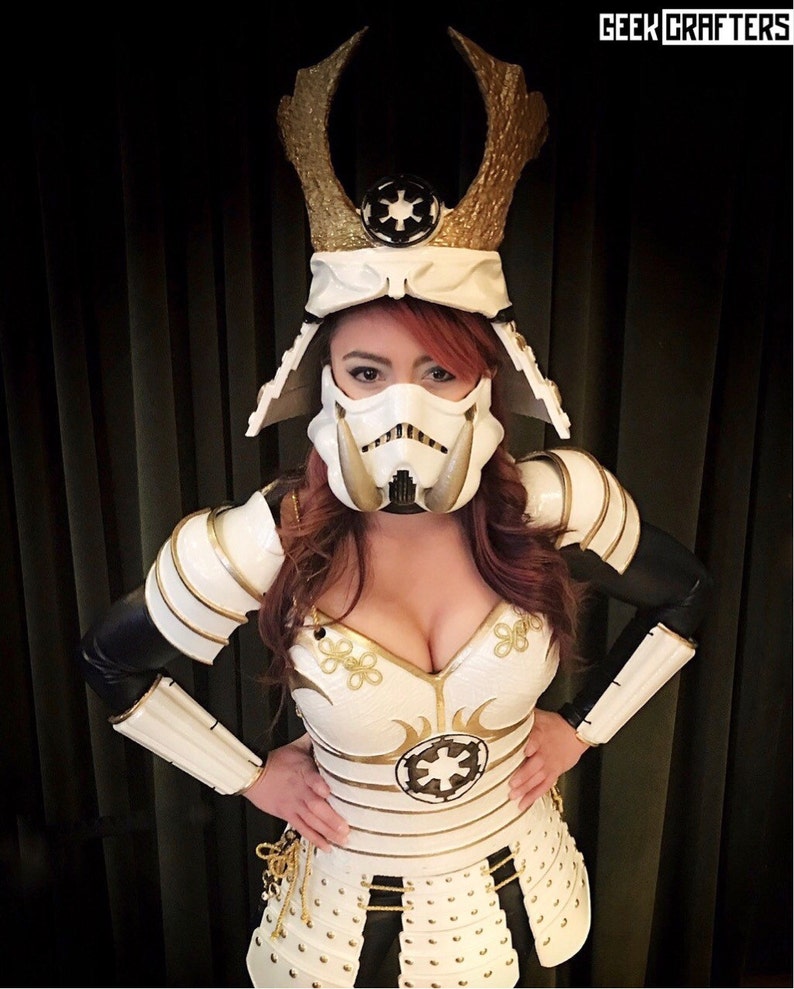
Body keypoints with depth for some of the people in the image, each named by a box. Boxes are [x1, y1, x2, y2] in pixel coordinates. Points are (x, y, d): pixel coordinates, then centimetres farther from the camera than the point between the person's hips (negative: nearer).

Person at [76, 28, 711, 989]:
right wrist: (248, 775, -7)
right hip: (351, 910, 0)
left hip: (513, 892, 2)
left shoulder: (554, 504, -24)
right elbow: (110, 659, -9)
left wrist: (581, 726, -4)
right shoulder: (263, 544, -27)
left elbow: (684, 595, -3)